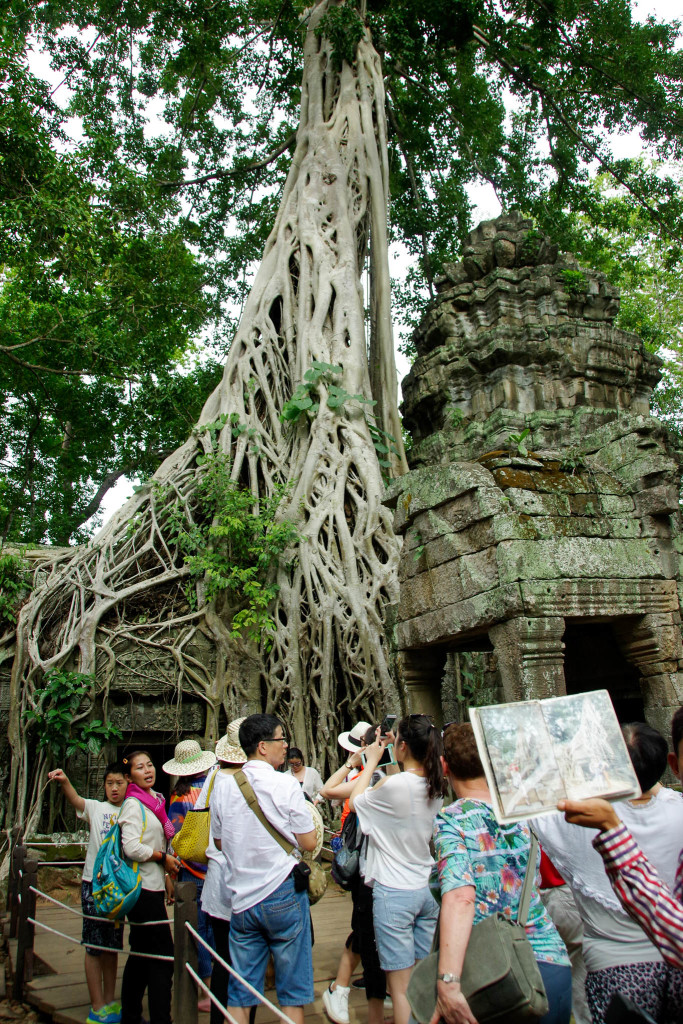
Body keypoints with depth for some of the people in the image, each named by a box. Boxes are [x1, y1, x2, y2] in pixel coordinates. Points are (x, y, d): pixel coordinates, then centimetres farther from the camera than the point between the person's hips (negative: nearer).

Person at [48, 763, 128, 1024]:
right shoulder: (96, 808, -3)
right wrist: (64, 781, -42)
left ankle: (110, 1001, 27)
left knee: (112, 945, 15)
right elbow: (75, 799, -22)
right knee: (94, 946, 1)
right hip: (94, 883, -3)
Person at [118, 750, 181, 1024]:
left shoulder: (154, 800, 13)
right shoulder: (133, 804, -14)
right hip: (143, 888, -9)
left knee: (141, 953, 17)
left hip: (152, 886, 9)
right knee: (162, 956, -5)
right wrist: (163, 857, -13)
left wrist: (167, 864, 16)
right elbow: (131, 848, -24)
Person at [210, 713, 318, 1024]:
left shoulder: (222, 785, 0)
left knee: (239, 996, 13)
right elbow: (308, 843, -9)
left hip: (241, 897, 4)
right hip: (283, 894, -4)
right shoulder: (286, 785, -14)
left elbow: (219, 841, 11)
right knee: (292, 994, 9)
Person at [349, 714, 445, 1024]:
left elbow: (356, 800, -3)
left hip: (394, 893, -7)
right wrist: (392, 758, 15)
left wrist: (372, 762, 6)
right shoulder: (435, 786, -1)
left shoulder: (393, 785, -21)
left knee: (400, 987, 4)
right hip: (427, 890, 7)